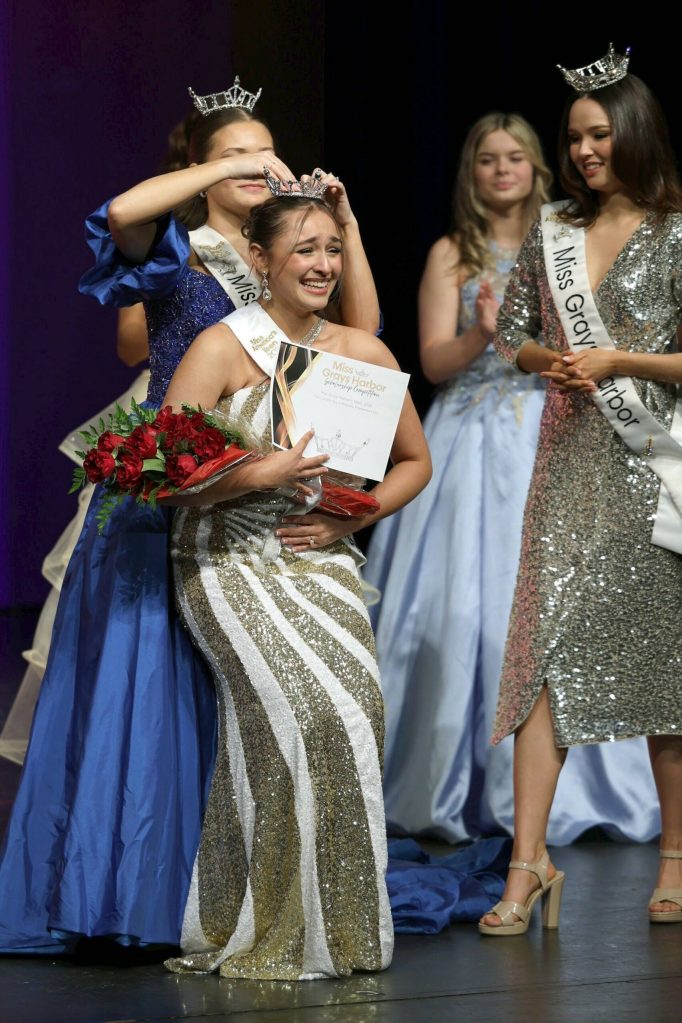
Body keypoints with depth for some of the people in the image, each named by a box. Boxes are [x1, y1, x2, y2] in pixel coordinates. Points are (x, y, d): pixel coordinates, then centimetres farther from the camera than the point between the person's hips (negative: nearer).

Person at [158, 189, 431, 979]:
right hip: (227, 563, -4)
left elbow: (415, 461, 18)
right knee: (306, 705, -25)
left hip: (321, 561, 4)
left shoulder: (364, 353, 7)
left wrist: (349, 519, 1)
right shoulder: (222, 348, -5)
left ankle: (338, 927, -8)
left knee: (351, 698, -22)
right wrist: (265, 474, -19)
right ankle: (271, 934, -11)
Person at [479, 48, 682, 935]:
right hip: (571, 464, 4)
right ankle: (529, 861, -6)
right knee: (545, 646, -5)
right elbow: (512, 333, 18)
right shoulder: (551, 234, 12)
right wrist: (552, 361, -2)